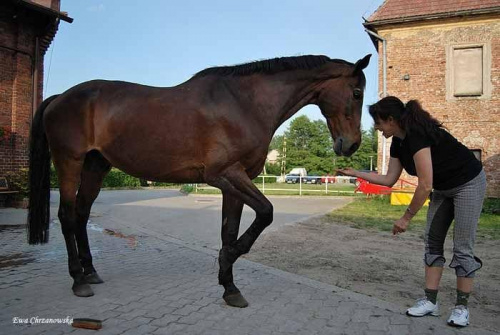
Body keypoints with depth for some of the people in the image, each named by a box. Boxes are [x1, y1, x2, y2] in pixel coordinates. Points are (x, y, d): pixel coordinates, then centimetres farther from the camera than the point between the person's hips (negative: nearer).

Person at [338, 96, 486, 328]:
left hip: (468, 183, -9)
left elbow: (425, 185, -30)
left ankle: (461, 307, 8)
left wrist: (406, 218, -22)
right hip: (443, 188, 9)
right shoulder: (398, 142, -3)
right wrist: (355, 173, 2)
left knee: (462, 247, -4)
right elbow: (389, 179, 4)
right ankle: (430, 301, 9)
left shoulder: (417, 134, -30)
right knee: (432, 241, 4)